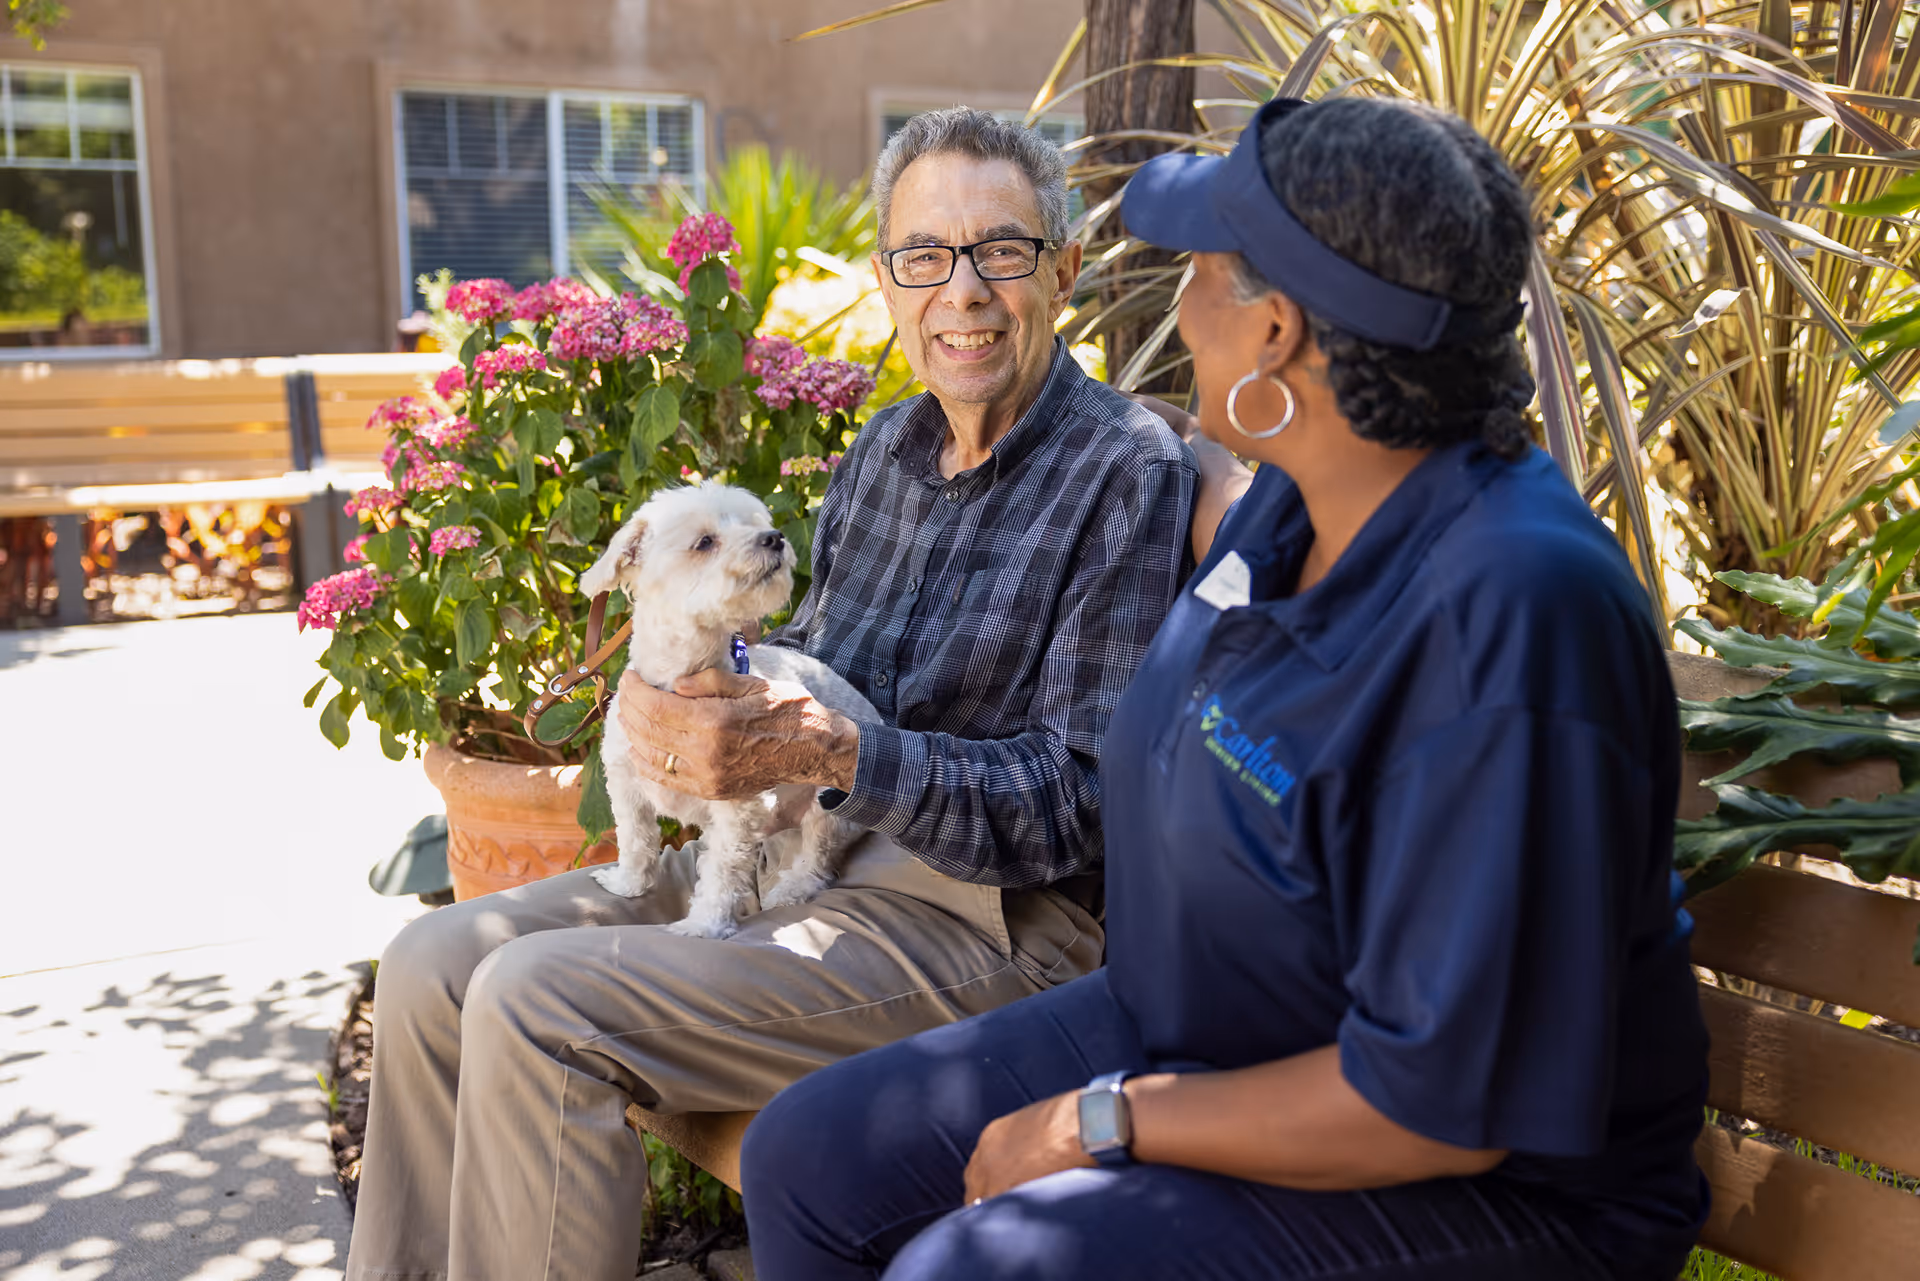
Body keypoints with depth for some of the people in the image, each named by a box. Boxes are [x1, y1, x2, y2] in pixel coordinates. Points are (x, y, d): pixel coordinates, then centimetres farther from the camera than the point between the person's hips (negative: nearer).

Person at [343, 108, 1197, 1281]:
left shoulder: (1132, 474, -12)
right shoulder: (886, 450, 12)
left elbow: (1087, 803, -17)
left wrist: (825, 752, -25)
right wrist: (677, 695, -4)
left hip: (992, 916, -8)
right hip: (802, 852, 8)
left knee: (534, 1006, -21)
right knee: (435, 966, 0)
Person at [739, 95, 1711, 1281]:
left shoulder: (1512, 612, -31)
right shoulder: (1296, 504, -2)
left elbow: (1445, 1103, -28)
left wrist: (1102, 1122, -19)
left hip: (1474, 1185, -8)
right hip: (1204, 1032, 8)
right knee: (810, 1160, 4)